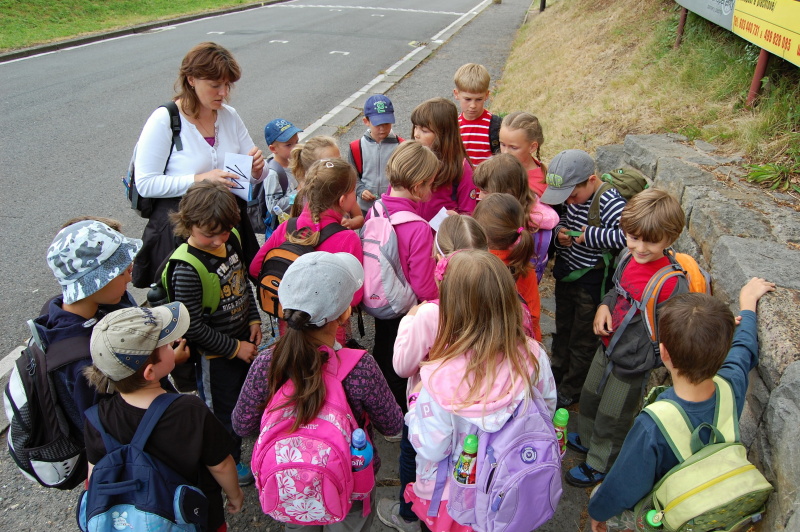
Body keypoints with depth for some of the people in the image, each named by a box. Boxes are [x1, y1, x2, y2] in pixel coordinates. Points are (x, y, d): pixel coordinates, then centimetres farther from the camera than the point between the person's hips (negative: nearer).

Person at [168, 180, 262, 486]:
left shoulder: (229, 242, -8)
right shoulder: (187, 269, -30)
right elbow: (193, 326, -25)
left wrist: (254, 319, 1)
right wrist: (234, 347, -19)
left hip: (244, 339, 7)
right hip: (215, 355, -7)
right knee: (225, 410, 15)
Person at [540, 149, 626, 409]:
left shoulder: (610, 202, -28)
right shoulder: (573, 195, -4)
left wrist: (590, 235, -33)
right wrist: (559, 232, -10)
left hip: (591, 283, -8)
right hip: (566, 274, 8)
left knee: (583, 339, 13)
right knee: (563, 329, 26)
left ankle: (572, 390, 34)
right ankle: (557, 376, 48)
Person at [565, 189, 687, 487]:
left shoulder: (672, 284, -30)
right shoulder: (630, 259, -10)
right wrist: (605, 305, -8)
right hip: (607, 345, 7)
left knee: (613, 417, 17)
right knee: (590, 397, 30)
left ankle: (599, 465, 42)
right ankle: (586, 439, 58)